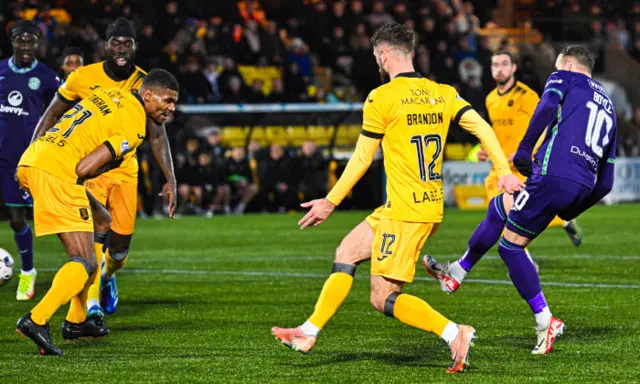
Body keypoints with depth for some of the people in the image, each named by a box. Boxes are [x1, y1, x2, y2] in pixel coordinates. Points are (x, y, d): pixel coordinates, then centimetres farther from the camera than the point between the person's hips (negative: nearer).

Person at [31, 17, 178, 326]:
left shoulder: (145, 84, -7)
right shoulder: (83, 78, -11)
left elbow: (157, 136, -4)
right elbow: (52, 115, 1)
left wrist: (170, 181, -12)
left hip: (125, 171, 2)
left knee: (120, 246, 3)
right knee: (96, 233, -21)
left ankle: (107, 277, 38)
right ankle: (93, 306, -15)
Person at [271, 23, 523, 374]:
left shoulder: (382, 98, -9)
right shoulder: (443, 94, 8)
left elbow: (362, 159, -4)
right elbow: (481, 126, -3)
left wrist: (331, 202, 6)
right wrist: (504, 172, -4)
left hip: (404, 212, -8)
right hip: (431, 207, 8)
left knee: (383, 299, -5)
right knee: (346, 253, 19)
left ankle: (454, 333, -16)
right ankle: (309, 333, 22)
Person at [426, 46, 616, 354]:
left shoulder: (566, 78, 12)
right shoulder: (608, 107, 29)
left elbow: (547, 106, -15)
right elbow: (605, 183, 24)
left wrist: (524, 149, -12)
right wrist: (571, 211, 30)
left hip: (554, 175, -8)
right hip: (584, 187, 8)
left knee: (510, 245, 5)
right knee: (500, 206, 24)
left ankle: (545, 321, 4)